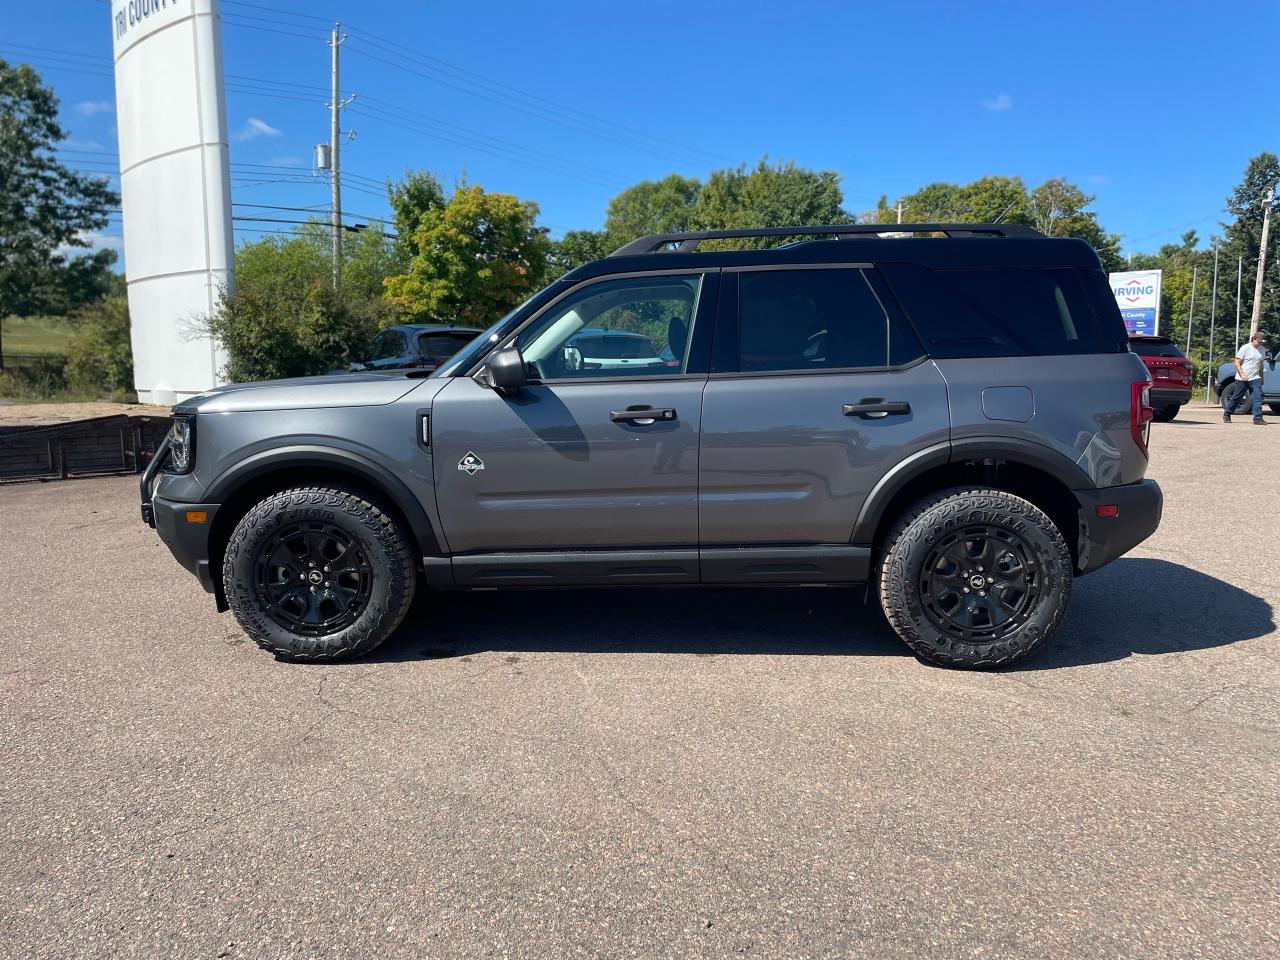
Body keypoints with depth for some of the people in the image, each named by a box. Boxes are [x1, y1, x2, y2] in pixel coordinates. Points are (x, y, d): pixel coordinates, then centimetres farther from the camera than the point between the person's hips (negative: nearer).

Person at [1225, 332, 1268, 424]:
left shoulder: (1262, 349, 10)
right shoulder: (1245, 348, -8)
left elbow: (1261, 364, 19)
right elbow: (1237, 362, -9)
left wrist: (1261, 377, 19)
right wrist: (1242, 374, -20)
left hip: (1255, 378, 4)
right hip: (1242, 378, -4)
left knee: (1258, 397, -9)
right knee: (1236, 397, 5)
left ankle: (1258, 418, -11)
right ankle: (1226, 414, 23)